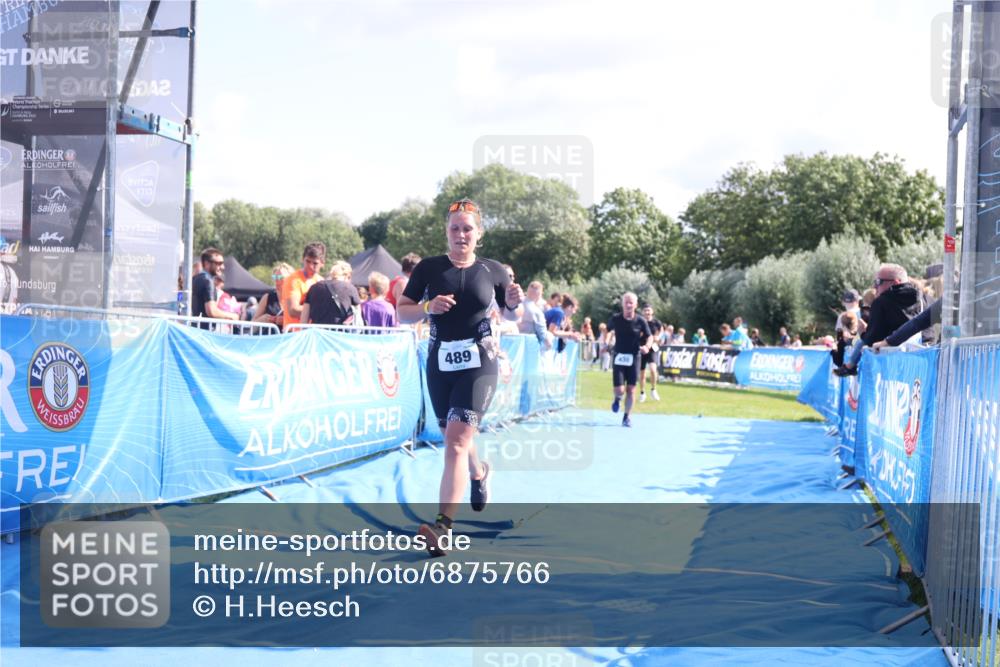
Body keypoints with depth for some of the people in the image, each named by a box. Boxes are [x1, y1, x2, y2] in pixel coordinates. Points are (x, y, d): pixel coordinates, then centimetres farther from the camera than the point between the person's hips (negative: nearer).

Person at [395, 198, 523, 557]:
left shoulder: (493, 270, 0)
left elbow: (510, 315, 14)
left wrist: (514, 303, -9)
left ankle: (442, 525, -20)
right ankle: (479, 473, 52)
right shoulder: (428, 267, 0)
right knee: (456, 437, 17)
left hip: (479, 362, -3)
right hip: (440, 362, 3)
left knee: (456, 438, -16)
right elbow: (402, 312, 2)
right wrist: (428, 307, -17)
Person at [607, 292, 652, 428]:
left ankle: (627, 417, 18)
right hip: (619, 357, 0)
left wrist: (647, 346, -16)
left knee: (631, 389, 1)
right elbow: (607, 330, 14)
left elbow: (649, 336, 3)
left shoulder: (640, 321, -6)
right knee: (619, 390, -8)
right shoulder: (615, 319, -5)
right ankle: (617, 399, 30)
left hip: (634, 358, 0)